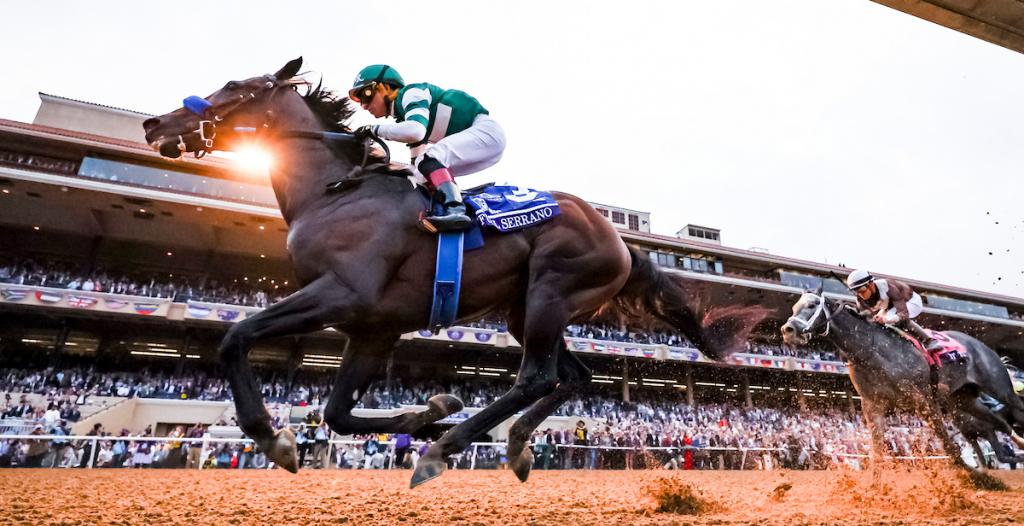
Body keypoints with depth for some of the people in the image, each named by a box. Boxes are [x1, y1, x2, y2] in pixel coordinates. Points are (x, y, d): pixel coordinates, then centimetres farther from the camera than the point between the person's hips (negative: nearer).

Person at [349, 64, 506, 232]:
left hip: (486, 130, -10)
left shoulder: (410, 93, -11)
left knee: (430, 157, -26)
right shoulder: (404, 116, 16)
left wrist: (374, 129, -19)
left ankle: (456, 211, -37)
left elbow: (415, 131, -30)